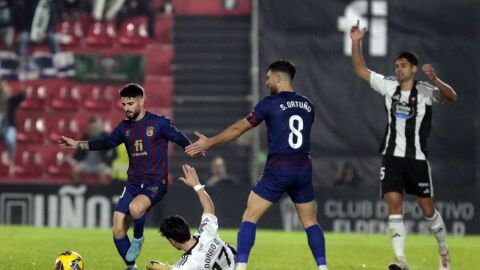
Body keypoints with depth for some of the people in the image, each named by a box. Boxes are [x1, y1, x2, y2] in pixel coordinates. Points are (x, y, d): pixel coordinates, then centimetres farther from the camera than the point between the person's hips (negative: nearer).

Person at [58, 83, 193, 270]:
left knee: (135, 208, -36)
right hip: (133, 183, 6)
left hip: (156, 183, -6)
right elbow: (107, 143, 21)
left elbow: (180, 140, -5)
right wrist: (78, 145, 17)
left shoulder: (159, 123, -7)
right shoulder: (125, 127, 9)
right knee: (118, 230, -4)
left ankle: (138, 239, -4)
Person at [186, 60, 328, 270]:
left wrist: (209, 142, 12)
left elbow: (238, 129, 2)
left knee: (250, 216, 1)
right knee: (310, 221, 12)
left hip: (278, 168, -5)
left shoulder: (271, 103, -4)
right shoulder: (307, 105, 10)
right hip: (303, 169, 5)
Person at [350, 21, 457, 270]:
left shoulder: (424, 91, -7)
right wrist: (356, 43, -4)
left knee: (427, 209, 5)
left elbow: (451, 97, -23)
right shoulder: (389, 87, 5)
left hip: (417, 158, -3)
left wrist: (435, 80, -40)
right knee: (394, 205, -10)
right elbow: (361, 70, 8)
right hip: (392, 157, 3)